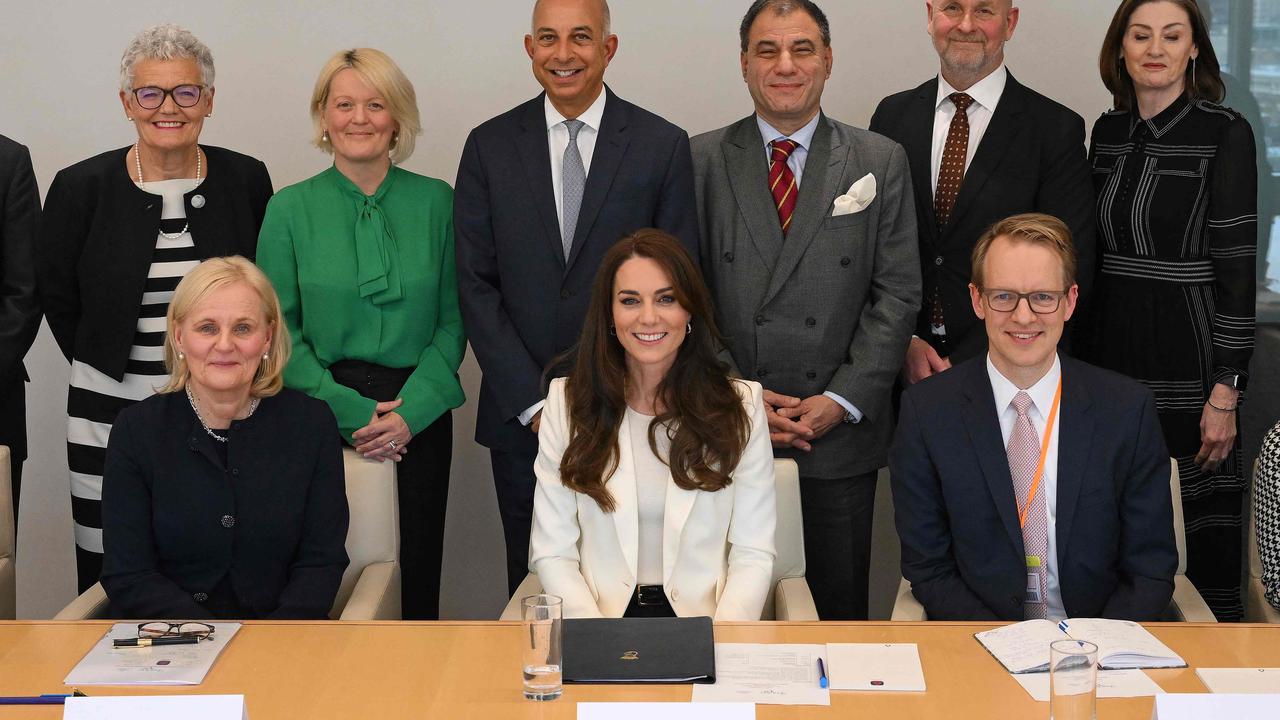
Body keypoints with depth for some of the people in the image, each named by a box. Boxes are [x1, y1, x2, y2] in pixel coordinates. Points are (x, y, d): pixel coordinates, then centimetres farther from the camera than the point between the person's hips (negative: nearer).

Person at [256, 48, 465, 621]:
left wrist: (410, 411, -9)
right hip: (324, 416, -1)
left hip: (418, 416, 1)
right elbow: (280, 331, 0)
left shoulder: (436, 202, 4)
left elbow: (453, 320, 3)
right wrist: (350, 411, -10)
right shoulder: (291, 208, 1)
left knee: (416, 572, 5)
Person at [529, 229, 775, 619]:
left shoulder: (740, 404, 5)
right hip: (601, 616, 0)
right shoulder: (566, 402, 5)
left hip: (703, 619, 0)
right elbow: (552, 553, 1)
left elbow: (753, 554, 2)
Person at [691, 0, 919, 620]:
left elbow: (897, 294, 1)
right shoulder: (702, 161, 4)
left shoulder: (880, 163, 5)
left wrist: (842, 400, -8)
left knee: (838, 611, 7)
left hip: (841, 436, 0)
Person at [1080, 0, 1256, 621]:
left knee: (1201, 522, 0)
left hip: (1186, 358, -5)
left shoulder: (1224, 133, -7)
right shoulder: (1107, 132, 10)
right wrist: (1079, 363, 12)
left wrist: (1226, 390, -14)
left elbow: (1237, 267, -10)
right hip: (1111, 353, 5)